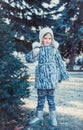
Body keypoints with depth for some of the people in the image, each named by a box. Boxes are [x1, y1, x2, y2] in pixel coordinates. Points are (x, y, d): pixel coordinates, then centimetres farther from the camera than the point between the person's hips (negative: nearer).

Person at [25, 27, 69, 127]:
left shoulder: (54, 49, 3)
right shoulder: (38, 49, 3)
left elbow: (59, 62, 7)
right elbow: (29, 59, -6)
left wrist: (62, 75, 6)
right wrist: (34, 53, -26)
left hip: (51, 76, -1)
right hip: (41, 77, 1)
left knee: (51, 97, 6)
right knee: (41, 97, 10)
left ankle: (53, 117, 17)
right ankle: (39, 115, 23)